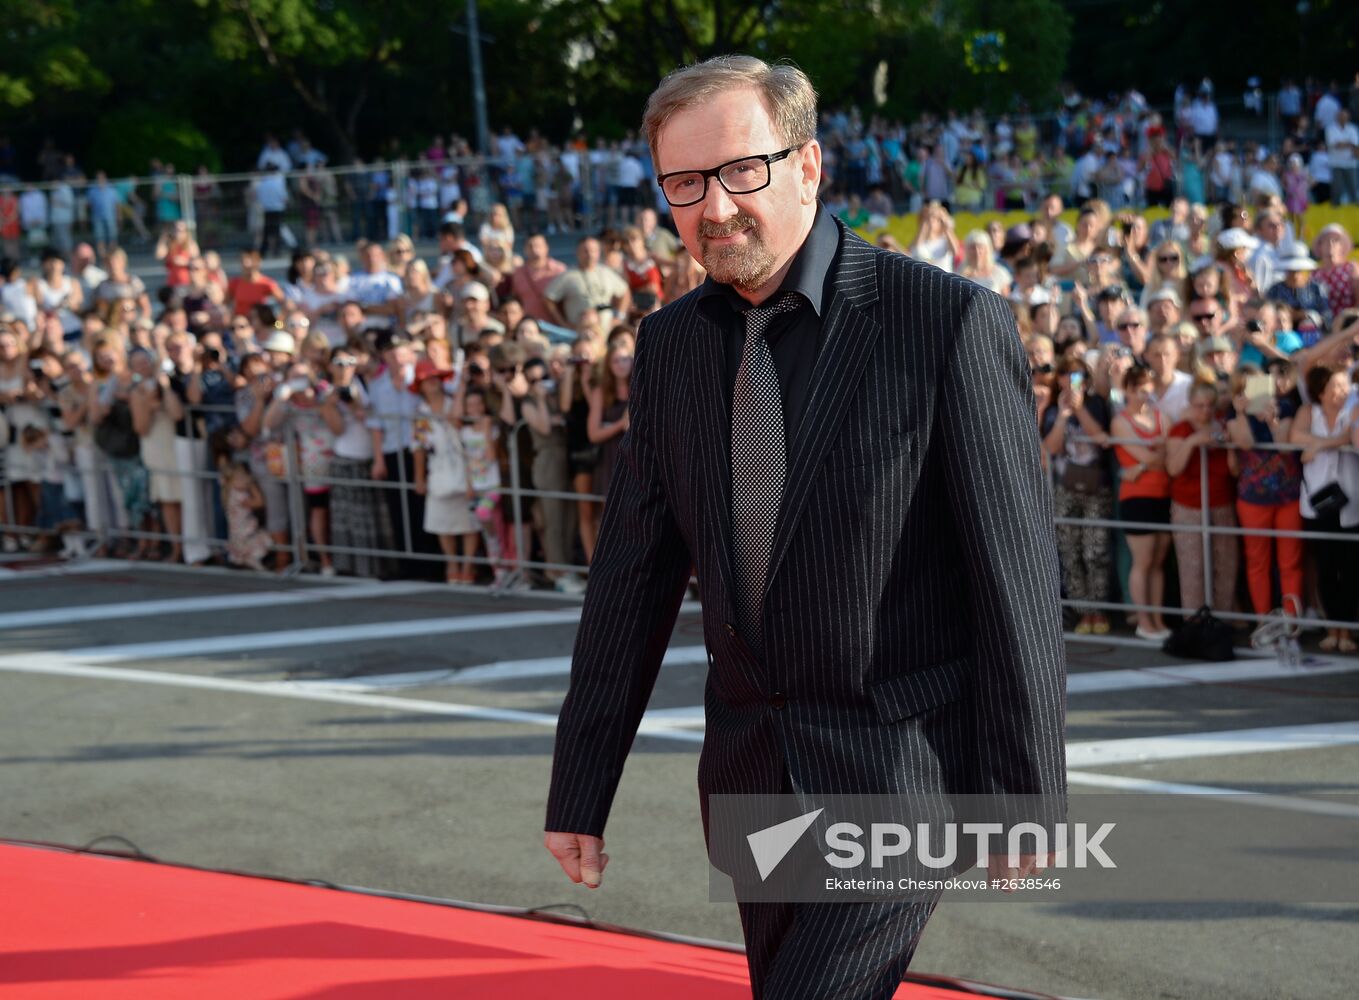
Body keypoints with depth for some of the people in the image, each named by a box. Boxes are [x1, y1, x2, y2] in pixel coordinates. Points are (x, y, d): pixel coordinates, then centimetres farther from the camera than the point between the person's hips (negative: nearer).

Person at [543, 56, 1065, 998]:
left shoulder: (951, 322, -14)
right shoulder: (670, 343, 5)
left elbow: (1018, 576, -13)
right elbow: (633, 576, 9)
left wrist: (1027, 797, -12)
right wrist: (579, 791, 8)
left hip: (899, 773, -6)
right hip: (754, 778, 6)